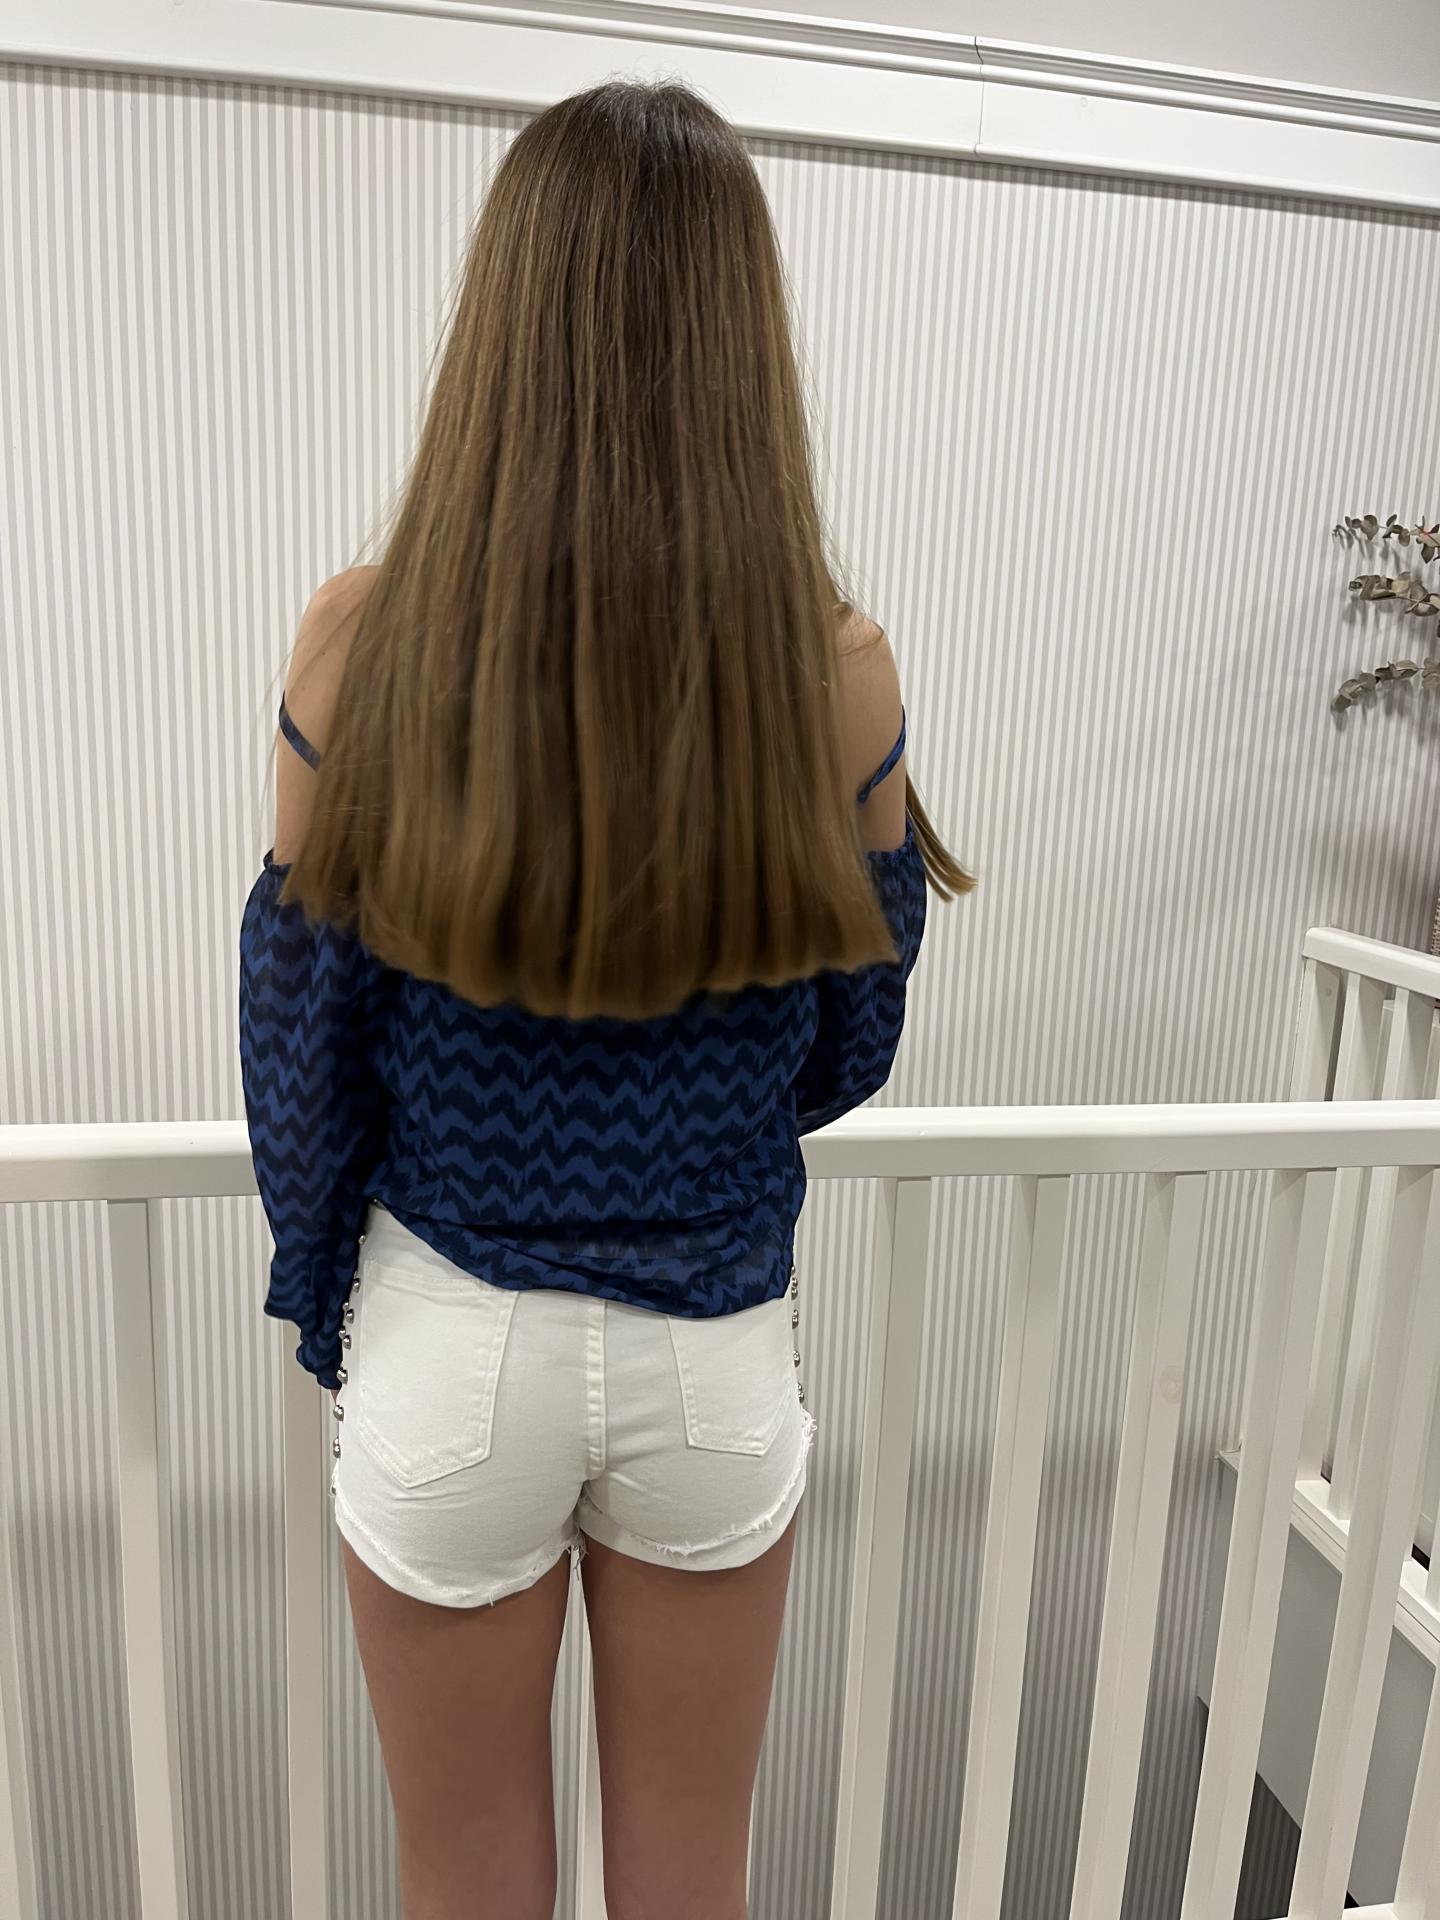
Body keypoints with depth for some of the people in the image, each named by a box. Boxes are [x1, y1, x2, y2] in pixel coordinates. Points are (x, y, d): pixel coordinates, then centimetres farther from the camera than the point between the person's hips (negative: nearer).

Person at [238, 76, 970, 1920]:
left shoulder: (363, 642, -15)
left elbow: (304, 1048, -6)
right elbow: (845, 1053, -2)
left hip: (447, 1347, 0)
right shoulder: (836, 668, -14)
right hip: (723, 1348, 1)